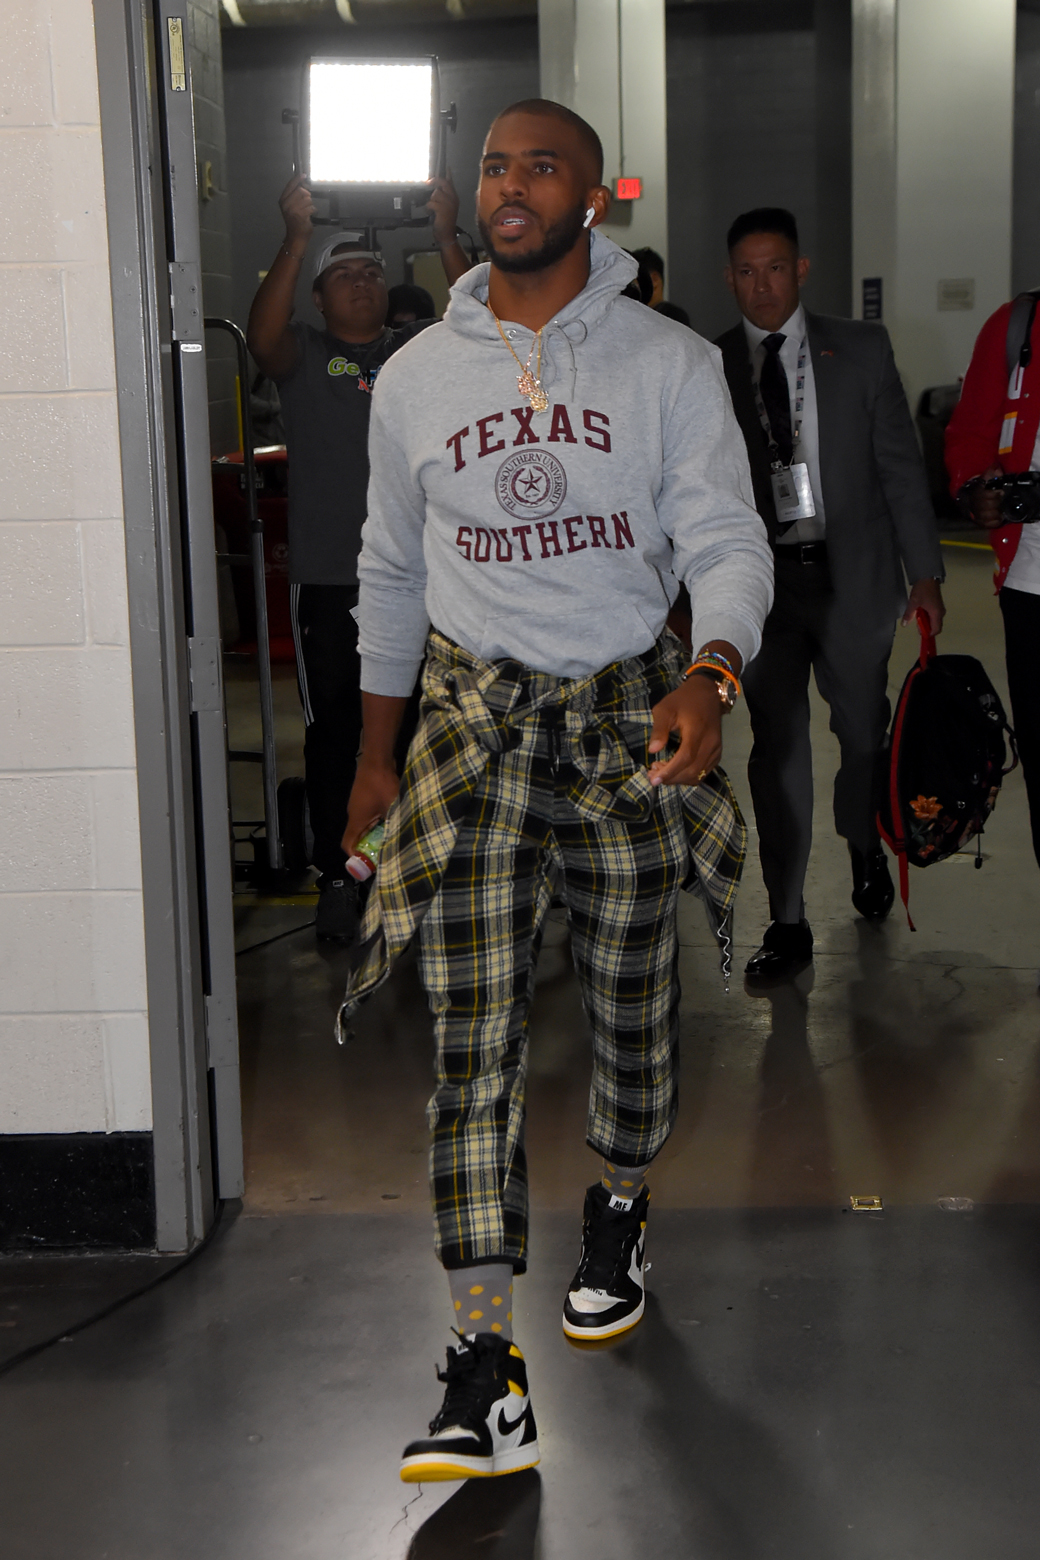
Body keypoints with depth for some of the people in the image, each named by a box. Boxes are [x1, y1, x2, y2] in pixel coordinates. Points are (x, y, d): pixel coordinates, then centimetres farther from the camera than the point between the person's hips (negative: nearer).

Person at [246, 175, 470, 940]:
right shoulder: (304, 355, 4)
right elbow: (264, 337, -18)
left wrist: (447, 237, -17)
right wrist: (297, 239, -24)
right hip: (330, 580, -2)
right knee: (335, 732, 3)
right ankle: (337, 877, 13)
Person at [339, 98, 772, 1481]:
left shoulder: (671, 365, -1)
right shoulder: (416, 376, 6)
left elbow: (727, 542, -6)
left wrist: (710, 678, -27)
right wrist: (376, 755, 16)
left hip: (630, 713, 0)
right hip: (475, 718, 1)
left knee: (632, 1003, 13)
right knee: (474, 1034, -7)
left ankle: (618, 1213, 43)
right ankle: (488, 1372, -6)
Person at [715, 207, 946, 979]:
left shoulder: (862, 349, 3)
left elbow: (901, 463, 3)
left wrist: (924, 571, 0)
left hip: (851, 575, 1)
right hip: (760, 579, 0)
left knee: (863, 733, 11)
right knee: (777, 749, 1)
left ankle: (865, 845, 43)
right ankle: (788, 922, 10)